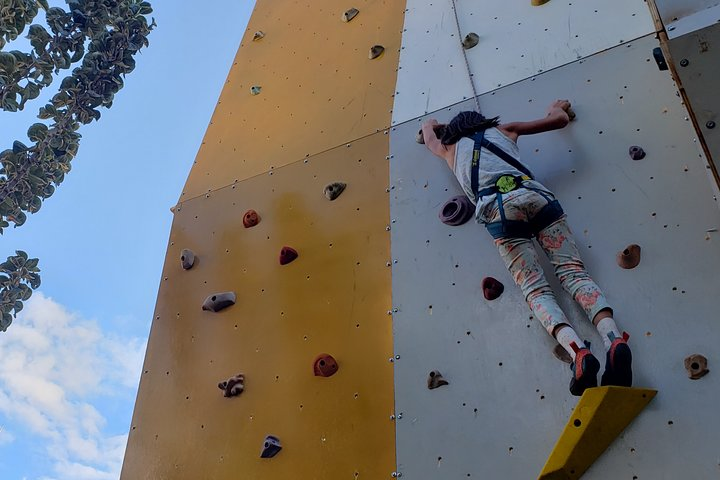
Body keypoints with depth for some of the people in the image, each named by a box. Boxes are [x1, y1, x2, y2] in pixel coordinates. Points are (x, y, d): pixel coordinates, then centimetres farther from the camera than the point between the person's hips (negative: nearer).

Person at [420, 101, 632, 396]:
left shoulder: (450, 150, 32)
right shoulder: (503, 130, 33)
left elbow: (429, 128, 56)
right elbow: (561, 119, 35)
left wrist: (441, 126, 77)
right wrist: (557, 107, 57)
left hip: (498, 209, -1)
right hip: (533, 194, 2)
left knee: (535, 289, -8)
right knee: (573, 271, -7)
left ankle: (578, 351, -33)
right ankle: (614, 340, -31)